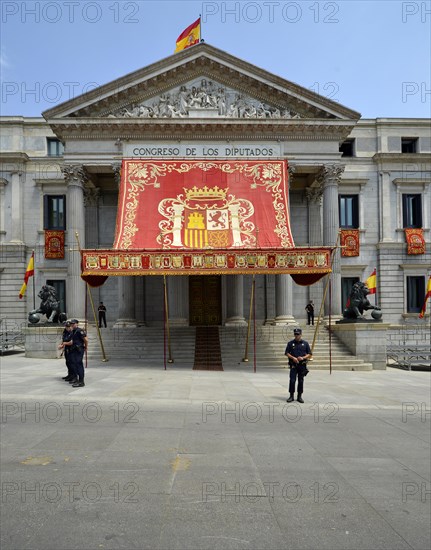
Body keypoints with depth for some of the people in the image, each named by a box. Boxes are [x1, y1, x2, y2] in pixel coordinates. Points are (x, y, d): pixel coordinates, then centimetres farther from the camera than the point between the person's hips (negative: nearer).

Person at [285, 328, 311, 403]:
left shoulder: (305, 343, 6)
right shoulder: (290, 343, 4)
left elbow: (309, 354, 7)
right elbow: (286, 353, 4)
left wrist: (303, 358, -11)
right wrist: (293, 358, -12)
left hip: (302, 365, 1)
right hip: (293, 365, -1)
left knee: (301, 381, 5)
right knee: (292, 380, -5)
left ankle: (299, 396, 14)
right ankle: (291, 396, 4)